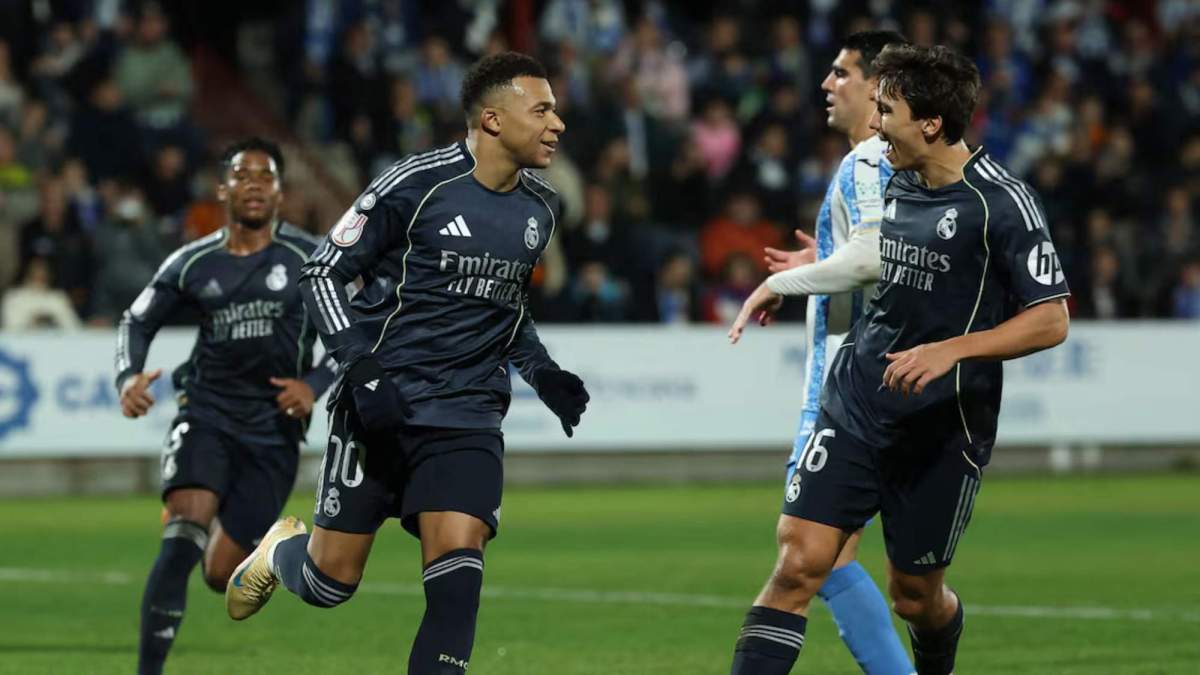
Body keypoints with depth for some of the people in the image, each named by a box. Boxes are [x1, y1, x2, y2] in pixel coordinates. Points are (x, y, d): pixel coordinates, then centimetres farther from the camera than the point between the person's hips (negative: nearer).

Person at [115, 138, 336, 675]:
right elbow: (137, 322, 16)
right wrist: (129, 377, -3)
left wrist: (316, 384, -12)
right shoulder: (192, 263, 4)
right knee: (181, 542, -24)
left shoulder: (309, 260, -1)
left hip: (273, 430, 0)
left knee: (222, 576, -1)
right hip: (206, 415, 0)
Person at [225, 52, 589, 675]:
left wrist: (542, 373, 10)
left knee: (457, 575, -17)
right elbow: (322, 272, -5)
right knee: (332, 582, 5)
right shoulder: (416, 185, -11)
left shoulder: (541, 210, 8)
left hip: (469, 417, 4)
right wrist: (359, 363, -19)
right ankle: (281, 551, 41)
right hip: (383, 405, -4)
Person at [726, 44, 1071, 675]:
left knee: (916, 596, 9)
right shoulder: (900, 184, 7)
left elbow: (1050, 320, -16)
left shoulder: (1001, 201, -14)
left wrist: (951, 350, -25)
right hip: (856, 405, 5)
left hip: (942, 430, -5)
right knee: (799, 561, -11)